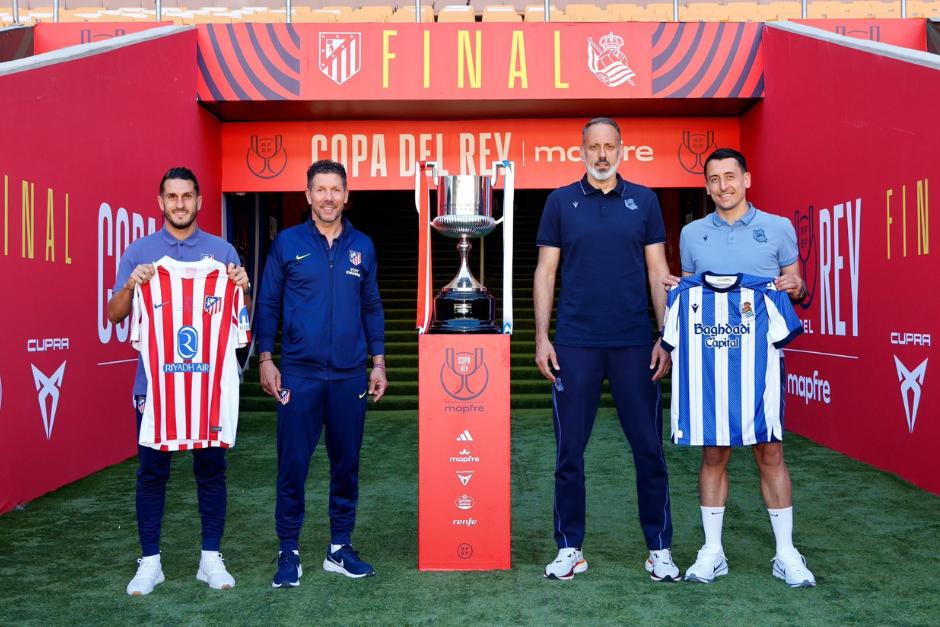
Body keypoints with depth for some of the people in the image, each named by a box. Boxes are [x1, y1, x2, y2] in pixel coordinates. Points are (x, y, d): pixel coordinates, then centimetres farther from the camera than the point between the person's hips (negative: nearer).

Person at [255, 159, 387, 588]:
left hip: (350, 375, 3)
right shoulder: (287, 242, 2)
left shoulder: (362, 246, 8)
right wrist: (265, 359, -3)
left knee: (346, 463, 9)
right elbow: (267, 303, 4)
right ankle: (289, 552, 14)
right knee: (292, 465, 0)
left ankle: (340, 548, 22)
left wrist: (378, 362, 8)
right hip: (299, 373, -2)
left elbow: (372, 307, 12)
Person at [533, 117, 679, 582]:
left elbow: (658, 271, 6)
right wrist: (541, 338, -3)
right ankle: (569, 548, 18)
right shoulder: (560, 201, 5)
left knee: (649, 448, 5)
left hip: (635, 343, 1)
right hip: (575, 343, 0)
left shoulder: (643, 200, 7)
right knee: (570, 451, 5)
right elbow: (545, 271, 4)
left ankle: (660, 548, 19)